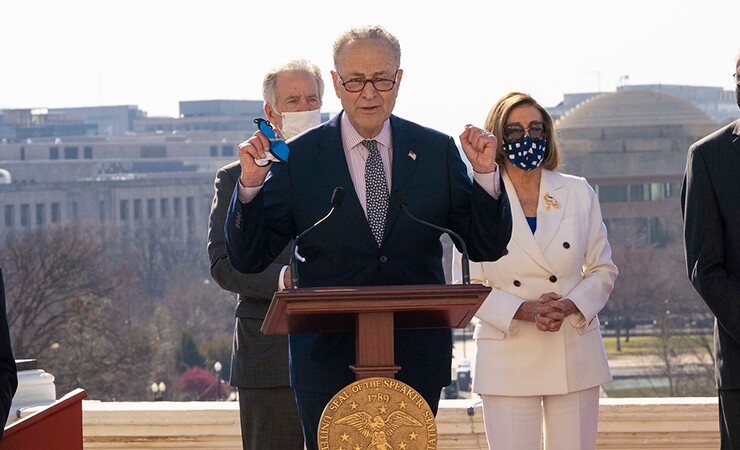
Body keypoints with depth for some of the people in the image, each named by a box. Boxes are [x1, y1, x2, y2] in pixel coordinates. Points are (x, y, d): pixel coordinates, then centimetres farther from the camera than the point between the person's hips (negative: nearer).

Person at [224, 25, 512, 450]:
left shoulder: (438, 151, 5)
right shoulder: (298, 157, 0)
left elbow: (487, 247, 5)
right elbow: (248, 259, 0)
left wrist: (486, 174, -10)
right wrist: (251, 185, -15)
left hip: (417, 360, 1)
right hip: (327, 361, -1)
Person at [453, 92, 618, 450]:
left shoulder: (578, 194, 8)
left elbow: (603, 270, 10)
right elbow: (466, 286, 0)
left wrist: (570, 306, -10)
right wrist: (524, 310, -15)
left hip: (574, 351, 2)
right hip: (508, 359, -2)